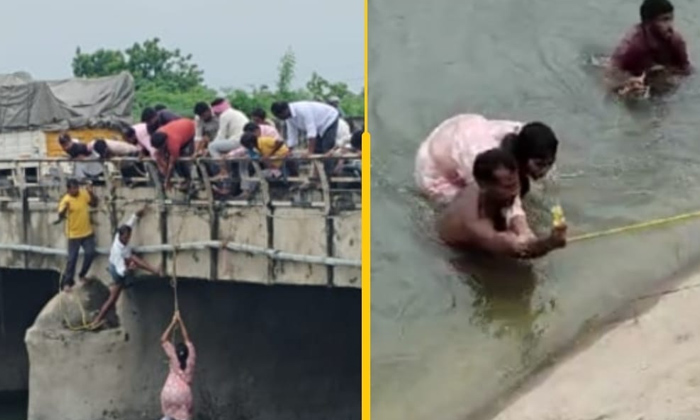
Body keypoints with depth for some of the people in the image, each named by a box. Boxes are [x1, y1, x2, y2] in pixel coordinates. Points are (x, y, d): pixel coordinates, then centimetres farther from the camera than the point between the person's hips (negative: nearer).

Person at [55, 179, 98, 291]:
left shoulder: (84, 194, -5)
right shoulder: (66, 200, -21)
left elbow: (94, 204, 8)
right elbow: (60, 216, -30)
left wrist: (91, 193, -9)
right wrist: (64, 209, -51)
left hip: (87, 232, 5)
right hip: (74, 234, -5)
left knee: (90, 253, 6)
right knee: (72, 259, -2)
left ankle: (82, 275, 27)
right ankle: (66, 282, 9)